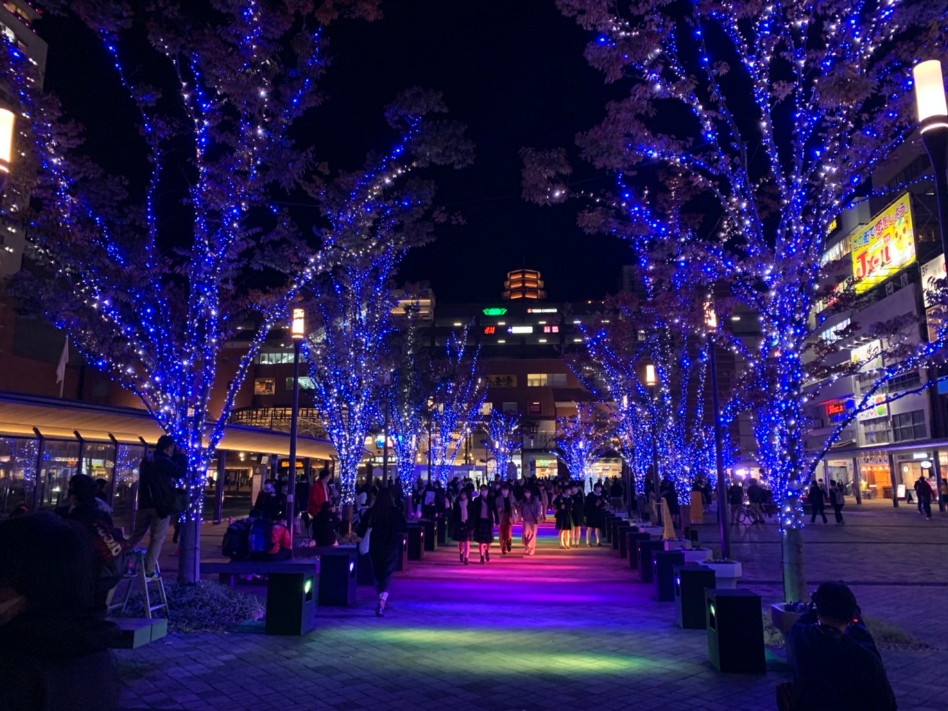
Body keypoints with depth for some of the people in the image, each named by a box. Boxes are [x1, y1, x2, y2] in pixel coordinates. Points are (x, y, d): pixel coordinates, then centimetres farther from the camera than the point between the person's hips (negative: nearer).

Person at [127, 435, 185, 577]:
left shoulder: (146, 460, 12)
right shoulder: (164, 462, -13)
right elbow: (182, 473, -5)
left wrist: (176, 457, 21)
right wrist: (181, 457, 4)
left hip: (144, 504, 7)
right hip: (161, 505, -7)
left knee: (137, 535, 16)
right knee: (157, 538, -1)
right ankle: (149, 570, -1)